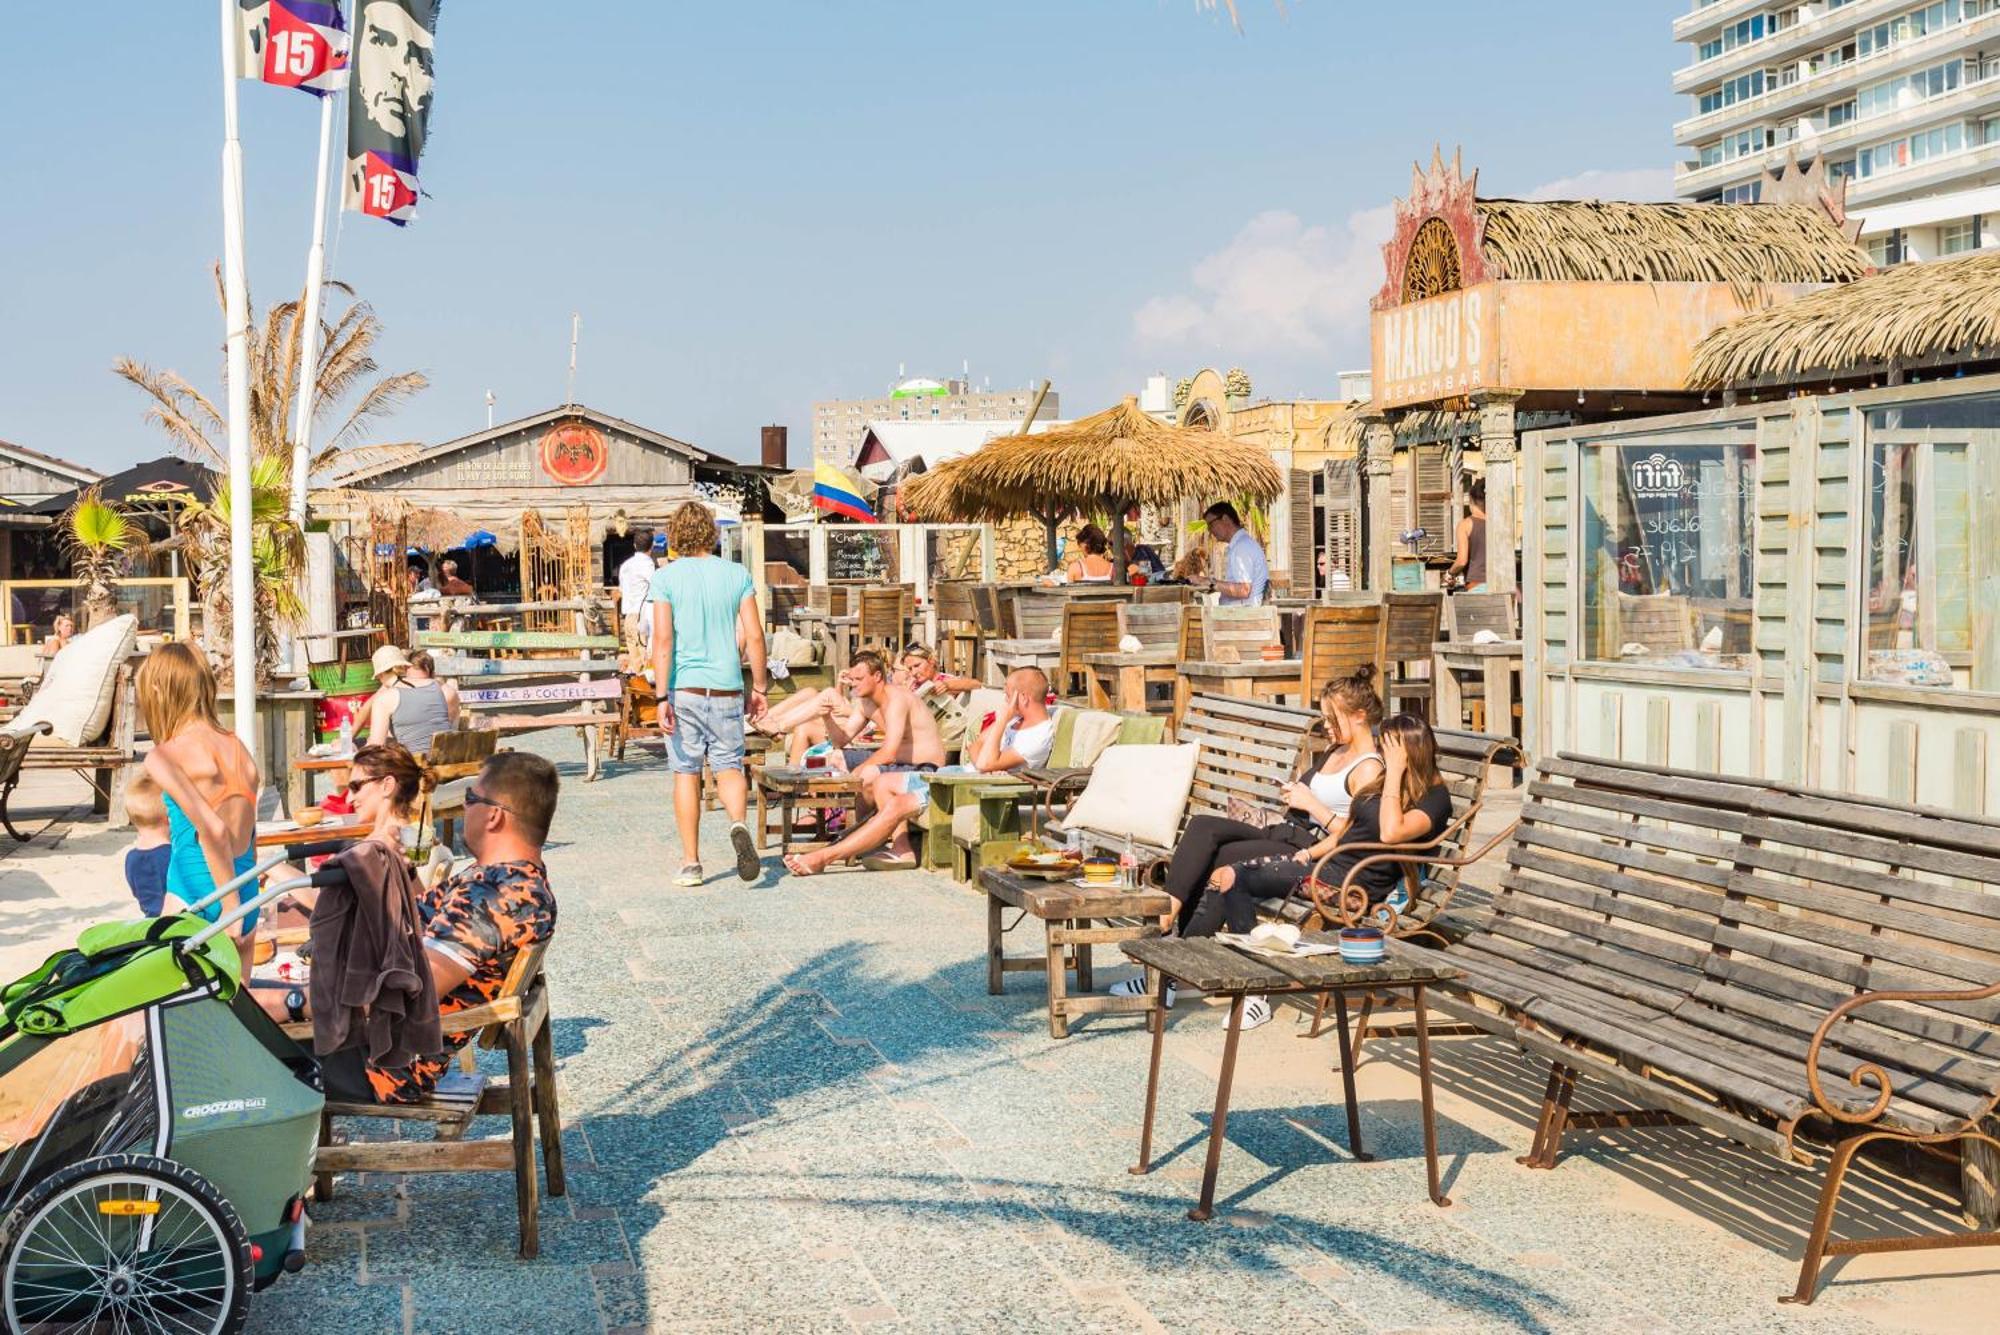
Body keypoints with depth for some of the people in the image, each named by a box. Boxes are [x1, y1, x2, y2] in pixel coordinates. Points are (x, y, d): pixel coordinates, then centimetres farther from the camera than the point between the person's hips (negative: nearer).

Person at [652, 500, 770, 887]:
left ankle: (691, 863, 10)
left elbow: (662, 640, -10)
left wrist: (662, 698, -10)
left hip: (684, 688, -1)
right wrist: (759, 687, 11)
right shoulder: (737, 575, 2)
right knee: (729, 767, 10)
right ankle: (739, 824, -21)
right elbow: (754, 637, 1)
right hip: (726, 689, 1)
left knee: (686, 772, 7)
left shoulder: (666, 577, -3)